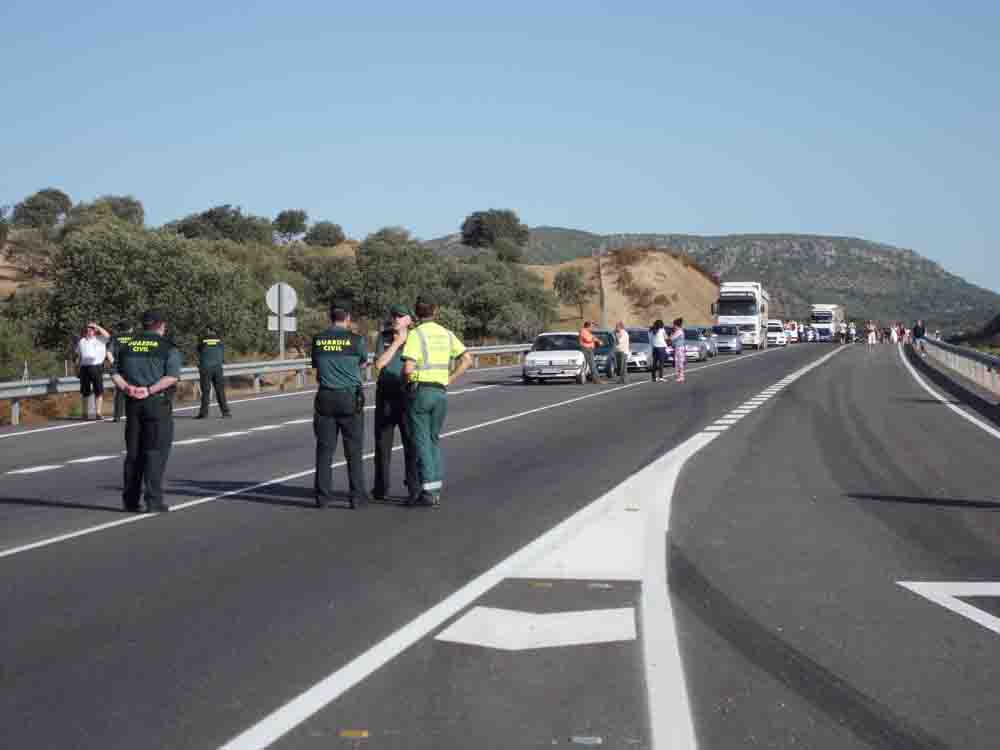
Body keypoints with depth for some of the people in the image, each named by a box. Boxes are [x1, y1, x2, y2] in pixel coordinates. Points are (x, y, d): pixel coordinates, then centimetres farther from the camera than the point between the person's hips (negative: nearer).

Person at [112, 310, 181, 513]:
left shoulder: (127, 346, 13)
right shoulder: (168, 347, -2)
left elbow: (116, 374, 4)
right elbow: (172, 376, -16)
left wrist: (127, 388, -12)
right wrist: (150, 390, -19)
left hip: (133, 404, 4)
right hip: (158, 404, -4)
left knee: (133, 452, 11)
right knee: (156, 452, -2)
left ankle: (130, 500, 13)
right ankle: (154, 501, -5)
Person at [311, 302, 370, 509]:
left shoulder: (317, 340, 2)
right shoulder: (355, 339, -6)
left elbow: (316, 366, 13)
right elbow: (364, 363, 11)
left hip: (325, 398, 2)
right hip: (350, 397, -2)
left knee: (324, 449, 6)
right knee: (353, 449, 4)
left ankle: (323, 496, 6)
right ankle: (357, 495, 4)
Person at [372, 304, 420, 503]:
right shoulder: (383, 337, 4)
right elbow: (379, 364, -11)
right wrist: (397, 342, -12)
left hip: (407, 396, -2)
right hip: (385, 396, 2)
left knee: (412, 444, -4)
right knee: (382, 443, 7)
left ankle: (415, 489, 1)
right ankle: (381, 488, 18)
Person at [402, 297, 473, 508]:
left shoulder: (415, 334, -9)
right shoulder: (446, 334, 9)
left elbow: (408, 368, -19)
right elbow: (467, 360, 7)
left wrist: (405, 377, 2)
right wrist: (449, 380, 9)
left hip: (420, 390, -5)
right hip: (441, 392, 5)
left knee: (421, 442, 0)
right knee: (433, 439, 17)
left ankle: (428, 492, -4)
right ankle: (436, 490, 13)